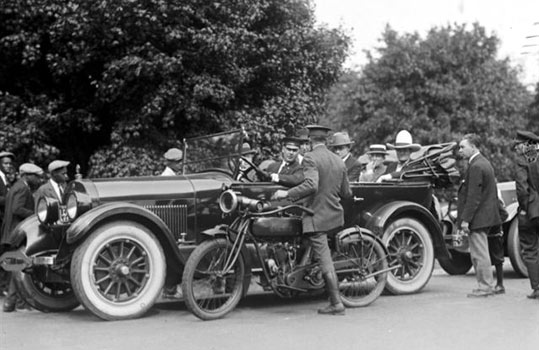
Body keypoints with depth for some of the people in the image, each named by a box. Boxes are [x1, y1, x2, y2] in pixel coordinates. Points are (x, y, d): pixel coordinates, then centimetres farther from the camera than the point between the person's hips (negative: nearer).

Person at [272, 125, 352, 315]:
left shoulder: (311, 158, -12)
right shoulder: (338, 160, 9)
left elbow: (311, 185, -27)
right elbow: (346, 193, 13)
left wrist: (287, 193, -18)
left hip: (317, 216, -7)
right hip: (335, 215, 7)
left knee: (325, 260, -4)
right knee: (325, 258, 22)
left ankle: (336, 303, -3)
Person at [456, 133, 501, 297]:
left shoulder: (476, 167, -18)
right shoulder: (484, 163, 15)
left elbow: (473, 196, -22)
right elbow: (492, 192, 20)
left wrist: (465, 219, -20)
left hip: (478, 217, -10)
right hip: (485, 215, 10)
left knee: (479, 254, -3)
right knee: (479, 254, 16)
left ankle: (486, 287, 2)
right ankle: (486, 285, 22)